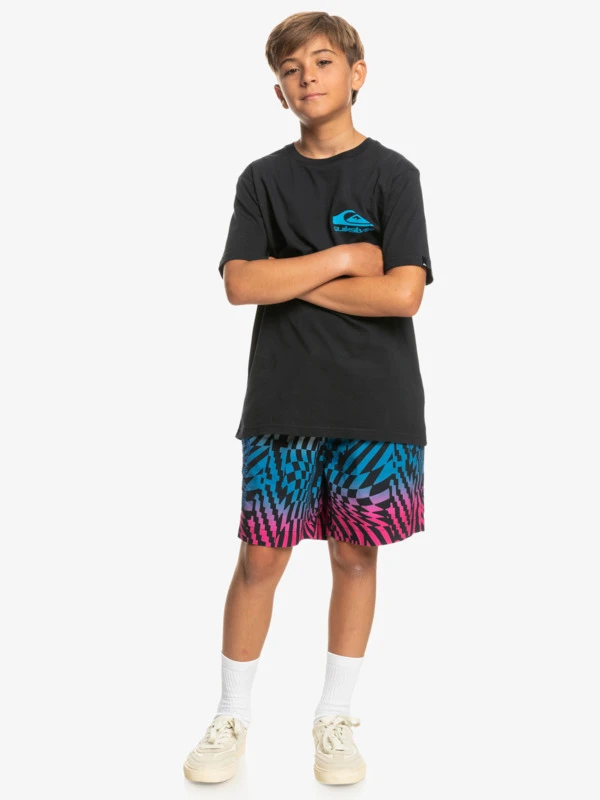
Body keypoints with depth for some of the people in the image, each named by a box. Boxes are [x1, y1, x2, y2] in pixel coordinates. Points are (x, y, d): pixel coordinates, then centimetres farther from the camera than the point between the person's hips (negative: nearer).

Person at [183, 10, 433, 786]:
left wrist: (292, 281, -8)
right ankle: (231, 717, 19)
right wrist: (342, 261, -11)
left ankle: (335, 717, 23)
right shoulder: (263, 179, 7)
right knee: (262, 555, 3)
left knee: (355, 554, 7)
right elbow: (240, 283, -7)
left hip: (375, 403, -1)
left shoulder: (392, 174, 0)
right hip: (283, 402, 1)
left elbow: (402, 294, -12)